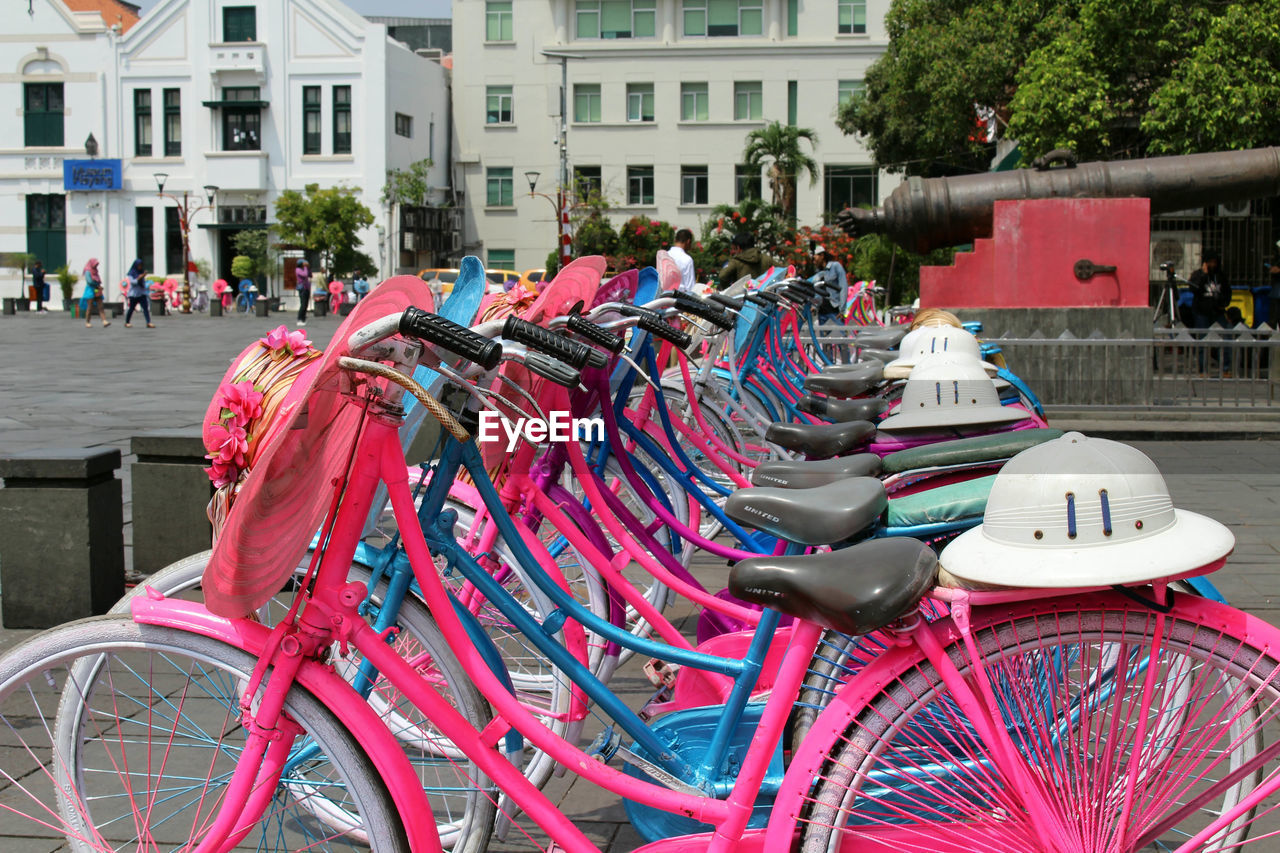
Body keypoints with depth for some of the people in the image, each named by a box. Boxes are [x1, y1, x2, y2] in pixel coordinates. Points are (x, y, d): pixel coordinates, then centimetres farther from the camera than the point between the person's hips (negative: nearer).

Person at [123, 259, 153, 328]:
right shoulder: (131, 274, -4)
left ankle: (149, 323, -17)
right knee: (131, 308, 6)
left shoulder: (141, 272, 10)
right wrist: (139, 277, -24)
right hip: (133, 294, -4)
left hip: (141, 293, 4)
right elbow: (133, 282, -15)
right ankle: (127, 322, 23)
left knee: (145, 307, -10)